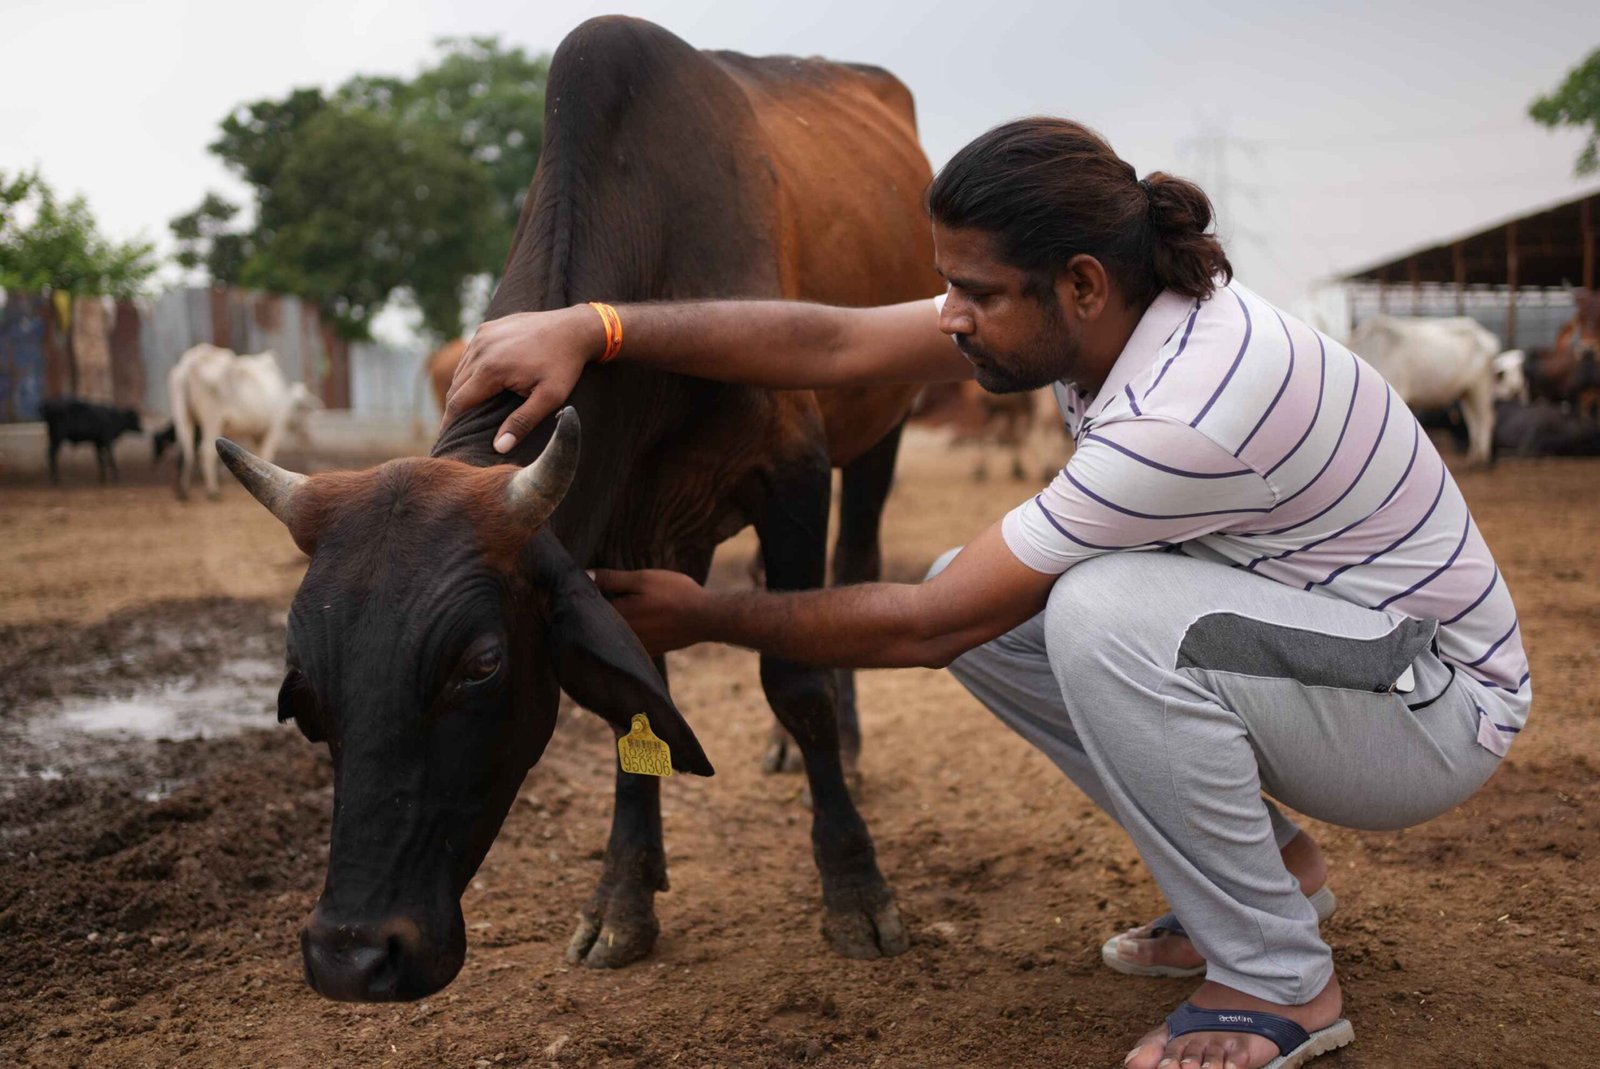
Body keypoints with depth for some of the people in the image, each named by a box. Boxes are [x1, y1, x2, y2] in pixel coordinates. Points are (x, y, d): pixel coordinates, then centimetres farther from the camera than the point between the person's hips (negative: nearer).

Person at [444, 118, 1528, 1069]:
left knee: (1105, 612, -34)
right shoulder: (1093, 314, -9)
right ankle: (1266, 864, 12)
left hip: (1438, 702, -8)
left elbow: (926, 625, -27)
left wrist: (705, 617, -16)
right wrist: (593, 327, -21)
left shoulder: (1186, 414, -34)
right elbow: (834, 342, -12)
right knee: (985, 595, -2)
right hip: (1292, 634, 9)